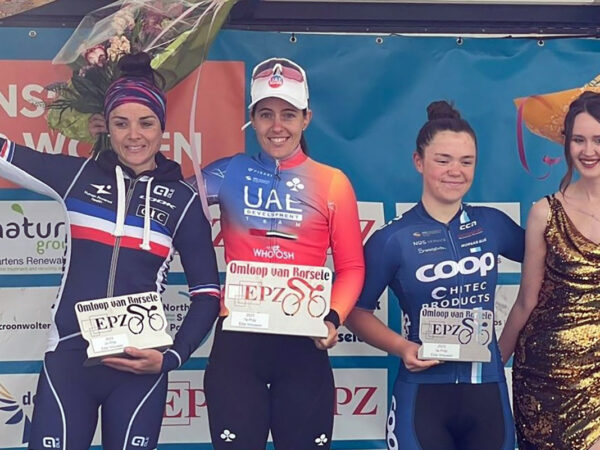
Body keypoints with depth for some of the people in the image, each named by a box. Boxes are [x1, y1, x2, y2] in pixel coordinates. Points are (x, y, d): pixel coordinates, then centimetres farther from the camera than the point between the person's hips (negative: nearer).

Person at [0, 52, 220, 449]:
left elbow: (207, 294, 4)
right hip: (69, 356, 1)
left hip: (139, 364, 0)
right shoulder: (77, 175, 5)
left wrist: (173, 357, -7)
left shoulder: (182, 200, 3)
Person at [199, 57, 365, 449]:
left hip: (303, 341, 0)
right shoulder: (230, 173, 6)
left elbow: (351, 267, 2)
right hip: (237, 338, 1)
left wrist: (333, 318, -12)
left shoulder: (333, 182, 2)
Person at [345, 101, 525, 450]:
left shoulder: (492, 224, 2)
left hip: (487, 389, 4)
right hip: (423, 392, -3)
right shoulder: (392, 239, -8)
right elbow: (358, 311, 0)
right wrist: (401, 347, -16)